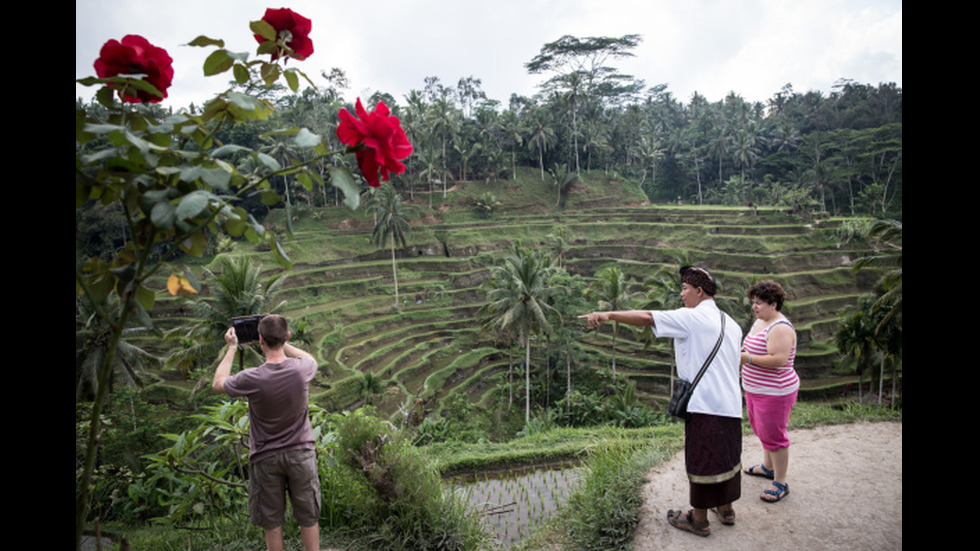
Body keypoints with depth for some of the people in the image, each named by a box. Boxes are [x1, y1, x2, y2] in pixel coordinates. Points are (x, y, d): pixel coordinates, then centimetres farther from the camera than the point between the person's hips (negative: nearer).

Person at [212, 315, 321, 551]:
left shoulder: (251, 379, -22)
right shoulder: (301, 369, -18)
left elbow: (217, 384, 1)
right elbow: (311, 358, 11)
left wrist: (231, 348, 7)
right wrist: (283, 342, 12)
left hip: (266, 458, -1)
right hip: (300, 453, 1)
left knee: (272, 521, 17)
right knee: (308, 517, 16)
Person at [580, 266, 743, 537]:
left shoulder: (691, 317, -10)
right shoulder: (731, 323, 14)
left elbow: (647, 317, -19)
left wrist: (608, 315, -22)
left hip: (705, 403, -8)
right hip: (731, 403, 8)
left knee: (701, 461, 5)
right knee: (727, 457, 20)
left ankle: (699, 519, 18)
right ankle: (726, 508, 37)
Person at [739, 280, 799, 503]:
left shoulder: (780, 328, -22)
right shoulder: (760, 321, 8)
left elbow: (779, 359, -31)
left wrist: (748, 358, -28)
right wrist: (740, 351, 3)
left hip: (775, 392, -10)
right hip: (756, 389, 10)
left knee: (773, 435, 0)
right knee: (761, 429, 24)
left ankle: (780, 483, 13)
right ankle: (768, 467, 43)